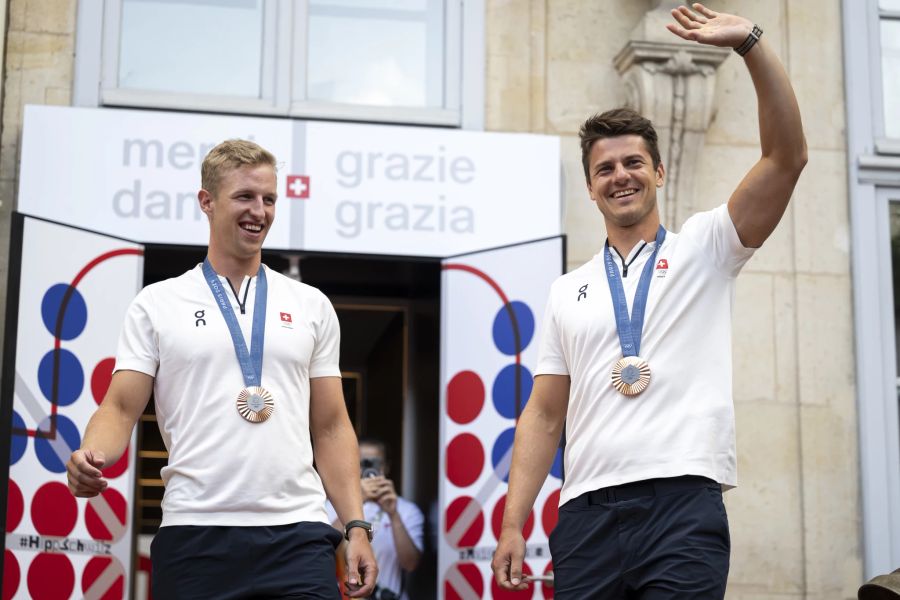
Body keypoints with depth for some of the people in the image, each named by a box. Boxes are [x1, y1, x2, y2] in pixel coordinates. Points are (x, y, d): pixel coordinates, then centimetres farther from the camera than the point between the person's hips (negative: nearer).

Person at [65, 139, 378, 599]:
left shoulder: (311, 306, 13)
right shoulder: (157, 303, 8)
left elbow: (331, 426, 13)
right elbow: (122, 407, 4)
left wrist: (356, 526, 5)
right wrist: (91, 455, -18)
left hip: (297, 536, 1)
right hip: (194, 534, -1)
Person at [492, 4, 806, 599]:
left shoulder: (703, 249, 10)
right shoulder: (567, 291, 17)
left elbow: (787, 158, -3)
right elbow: (544, 415, 15)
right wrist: (512, 525, 6)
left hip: (684, 505, -3)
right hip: (586, 513, 3)